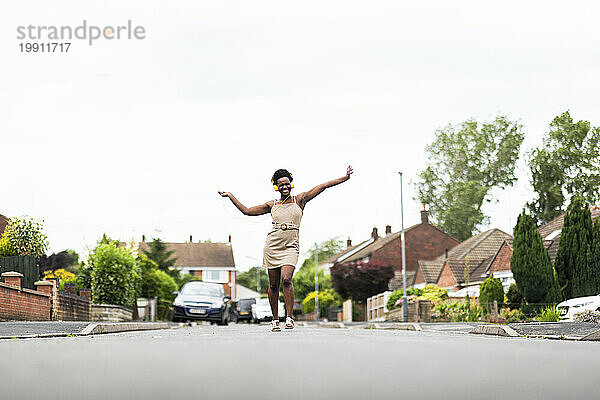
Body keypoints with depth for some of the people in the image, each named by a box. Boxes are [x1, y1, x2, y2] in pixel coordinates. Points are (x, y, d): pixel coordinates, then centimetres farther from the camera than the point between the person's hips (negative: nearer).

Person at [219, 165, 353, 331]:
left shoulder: (300, 200, 10)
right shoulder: (272, 205, 13)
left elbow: (322, 186, 5)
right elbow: (246, 211, 20)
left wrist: (345, 177, 2)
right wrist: (230, 196, 20)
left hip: (291, 246, -2)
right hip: (272, 246, 2)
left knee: (286, 279, -22)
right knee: (273, 284, 2)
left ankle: (289, 317, -17)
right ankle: (275, 319, 15)